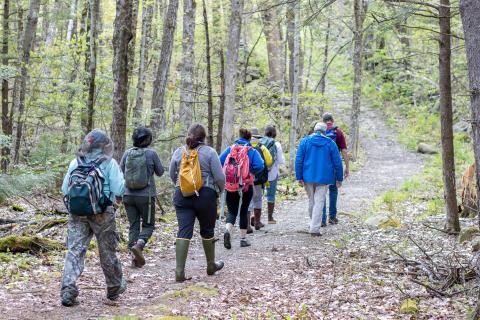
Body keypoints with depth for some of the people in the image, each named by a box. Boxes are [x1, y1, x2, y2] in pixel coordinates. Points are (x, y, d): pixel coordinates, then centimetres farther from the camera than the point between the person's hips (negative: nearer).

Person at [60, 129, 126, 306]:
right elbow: (118, 190, -11)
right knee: (108, 251, 13)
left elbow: (64, 189, 4)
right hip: (102, 213, -2)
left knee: (74, 250, 1)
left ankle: (68, 289, -13)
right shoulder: (109, 163, -5)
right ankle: (115, 287, 30)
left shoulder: (75, 163, 4)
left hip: (77, 213, 2)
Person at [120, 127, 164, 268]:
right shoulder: (151, 153, -9)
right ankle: (139, 244, -16)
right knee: (148, 225, 11)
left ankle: (135, 257, 8)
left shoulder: (127, 153, 0)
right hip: (146, 196, -3)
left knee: (133, 225, 12)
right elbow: (160, 172, 2)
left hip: (128, 195, 3)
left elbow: (120, 173, 5)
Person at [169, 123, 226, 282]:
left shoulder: (179, 152, 4)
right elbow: (219, 177, -8)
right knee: (207, 231, 14)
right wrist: (220, 190, 12)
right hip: (205, 196, -2)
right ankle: (211, 265, 30)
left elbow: (172, 175, 14)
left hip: (182, 196, 2)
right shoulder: (209, 152, -6)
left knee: (184, 231, -1)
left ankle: (179, 271, -9)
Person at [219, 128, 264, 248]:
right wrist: (251, 172, 4)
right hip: (246, 186, -1)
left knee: (232, 211, 7)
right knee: (244, 212, 13)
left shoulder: (230, 149, 2)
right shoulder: (252, 151, -3)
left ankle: (227, 230, -22)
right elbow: (259, 166, -15)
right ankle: (243, 239, 19)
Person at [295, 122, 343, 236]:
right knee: (319, 202, -1)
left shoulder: (305, 141, 0)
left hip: (308, 177, 2)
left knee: (311, 201, 17)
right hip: (323, 178, -2)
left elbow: (299, 160, -4)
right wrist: (339, 178, 10)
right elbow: (337, 162, 2)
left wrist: (299, 177, -1)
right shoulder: (330, 143, 0)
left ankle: (314, 225, 31)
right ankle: (314, 229, -8)